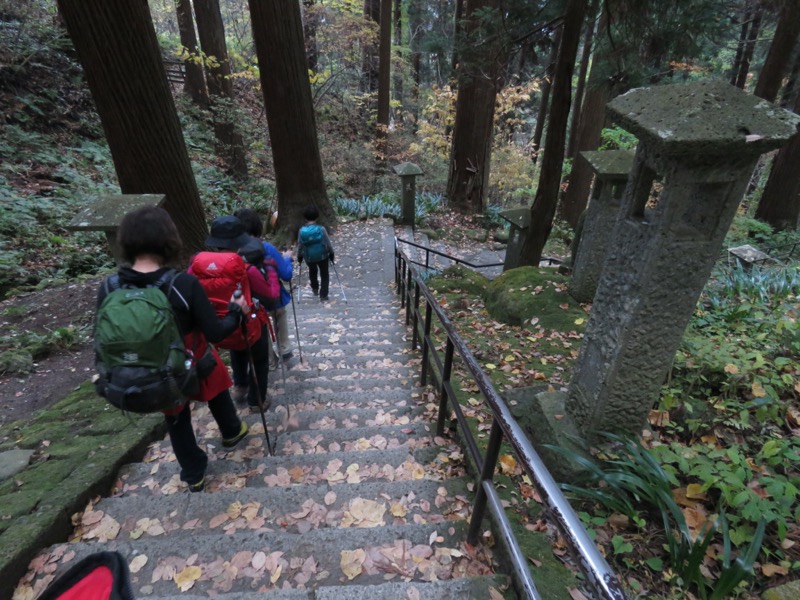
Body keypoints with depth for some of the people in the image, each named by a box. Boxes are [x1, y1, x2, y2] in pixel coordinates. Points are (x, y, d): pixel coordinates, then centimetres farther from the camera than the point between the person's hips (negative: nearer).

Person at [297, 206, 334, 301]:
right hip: (322, 255, -2)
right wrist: (331, 253, 5)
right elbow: (328, 243, -11)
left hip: (309, 257, 2)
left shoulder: (302, 231, -14)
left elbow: (299, 245, -5)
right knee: (324, 274, 16)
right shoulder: (321, 229, -18)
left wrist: (299, 256, 11)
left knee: (312, 272, 31)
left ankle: (315, 289, 45)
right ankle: (323, 295, 14)